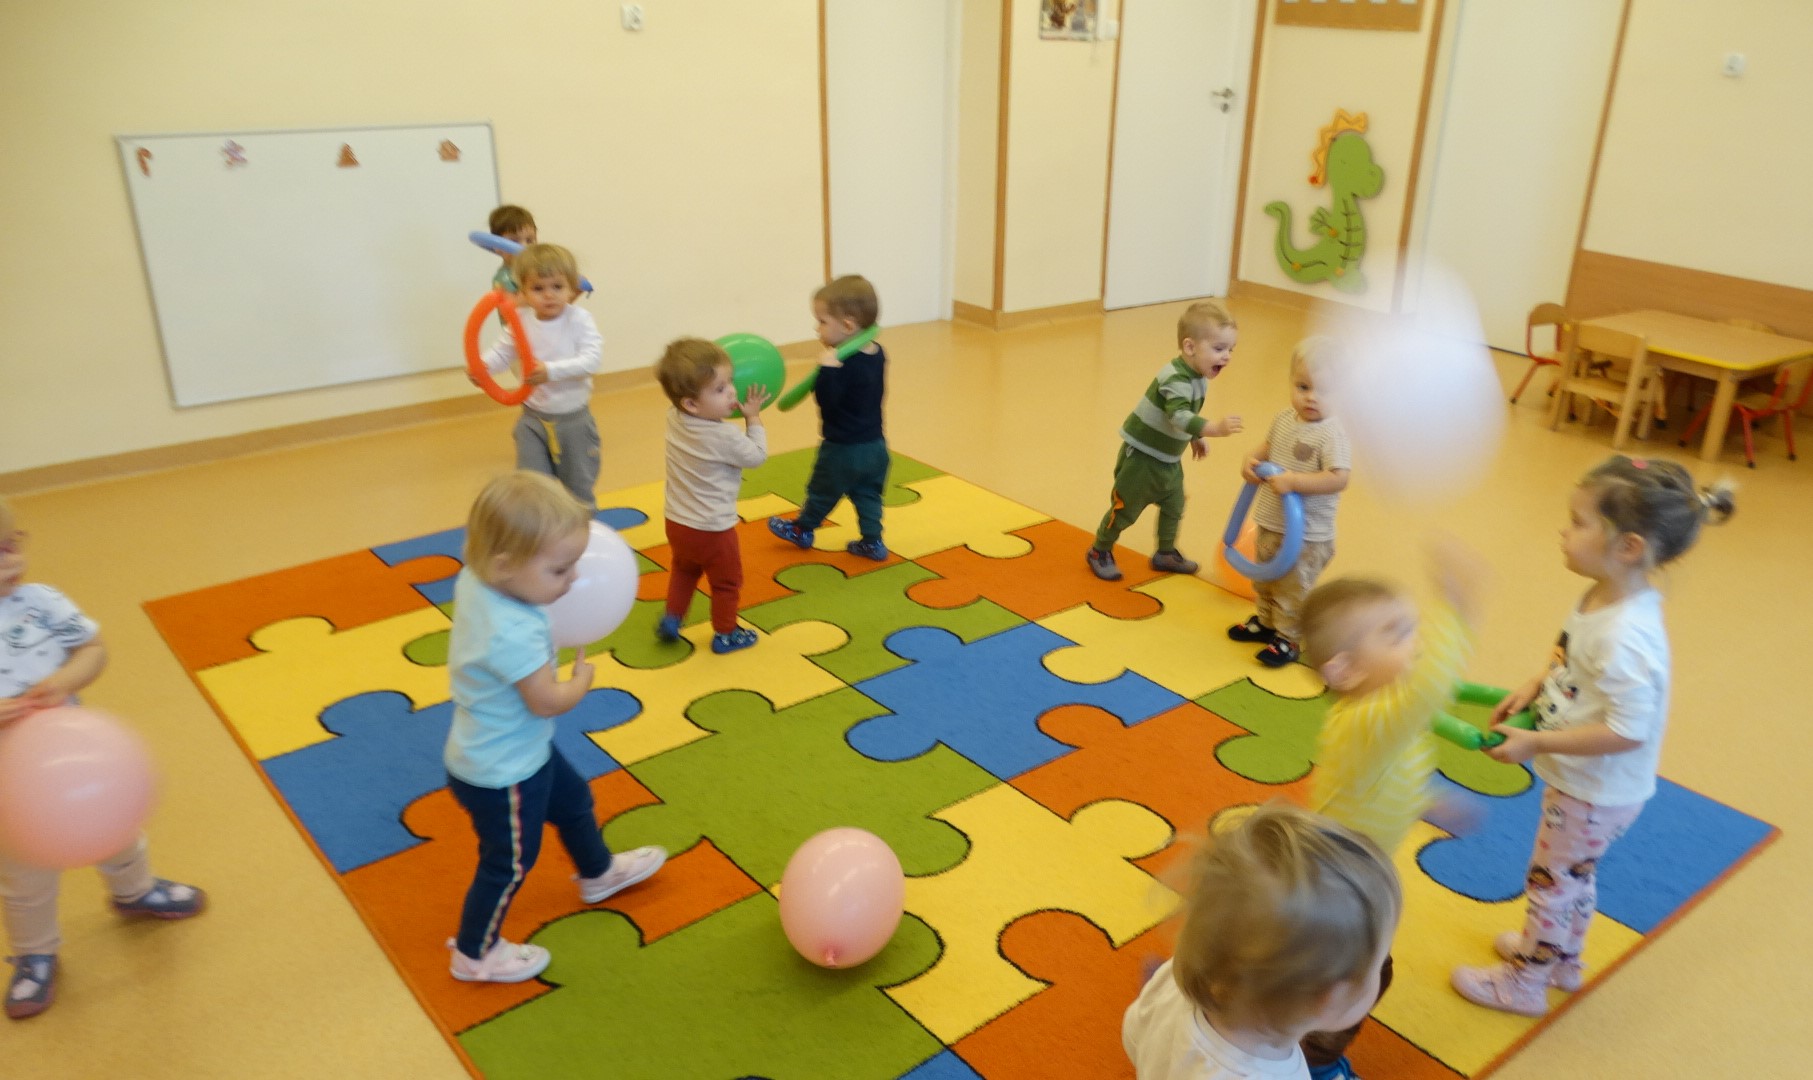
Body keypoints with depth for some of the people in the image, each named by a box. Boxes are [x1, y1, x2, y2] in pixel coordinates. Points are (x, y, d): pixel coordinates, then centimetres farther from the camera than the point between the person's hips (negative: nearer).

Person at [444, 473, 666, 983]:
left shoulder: (476, 579, -15)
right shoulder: (511, 634, -41)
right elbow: (549, 700, -29)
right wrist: (582, 678, -7)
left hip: (525, 750, 9)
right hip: (501, 775, -9)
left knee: (573, 801, 30)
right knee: (509, 863, 15)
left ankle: (599, 873, 58)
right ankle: (475, 955, 38)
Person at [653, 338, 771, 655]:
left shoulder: (674, 418, -11)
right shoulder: (725, 437, -30)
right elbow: (757, 455, -11)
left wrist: (725, 407, 0)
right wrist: (754, 417, -3)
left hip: (677, 522, 6)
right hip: (712, 530, -6)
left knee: (683, 570, 33)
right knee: (726, 582, 18)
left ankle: (671, 618, 38)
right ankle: (725, 634, 33)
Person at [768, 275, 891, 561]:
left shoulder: (844, 366, -28)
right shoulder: (877, 353, -1)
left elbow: (827, 400, -29)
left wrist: (828, 368, -40)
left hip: (843, 450, -7)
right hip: (875, 446, 7)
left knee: (822, 492, 16)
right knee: (868, 495, 19)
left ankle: (801, 529, 36)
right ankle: (872, 542, 21)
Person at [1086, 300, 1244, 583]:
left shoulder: (1197, 377, 0)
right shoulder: (1176, 379, -30)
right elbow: (1178, 416, -46)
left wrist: (1195, 439, 22)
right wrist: (1214, 428, -56)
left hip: (1169, 460, 9)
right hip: (1140, 457, -9)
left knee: (1174, 507, 16)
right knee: (1125, 509, 5)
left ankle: (1165, 553, 35)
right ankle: (1100, 552, 25)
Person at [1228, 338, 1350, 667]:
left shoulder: (1331, 435, -24)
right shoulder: (1283, 420, -1)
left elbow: (1338, 479, -32)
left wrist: (1294, 481, -35)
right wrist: (1253, 461, -3)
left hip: (1306, 534, -8)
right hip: (1270, 523, 8)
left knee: (1292, 588, 8)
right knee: (1265, 579, 26)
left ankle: (1287, 639, 25)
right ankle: (1265, 621, 47)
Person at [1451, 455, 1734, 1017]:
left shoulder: (1626, 636, -35)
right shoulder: (1602, 598, -8)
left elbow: (1628, 730, -32)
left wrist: (1536, 743, -28)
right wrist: (1536, 685, -2)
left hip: (1595, 793, -9)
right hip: (1581, 781, 9)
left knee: (1551, 880, 11)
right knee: (1574, 874, 27)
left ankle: (1524, 981, 31)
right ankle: (1562, 958, 50)